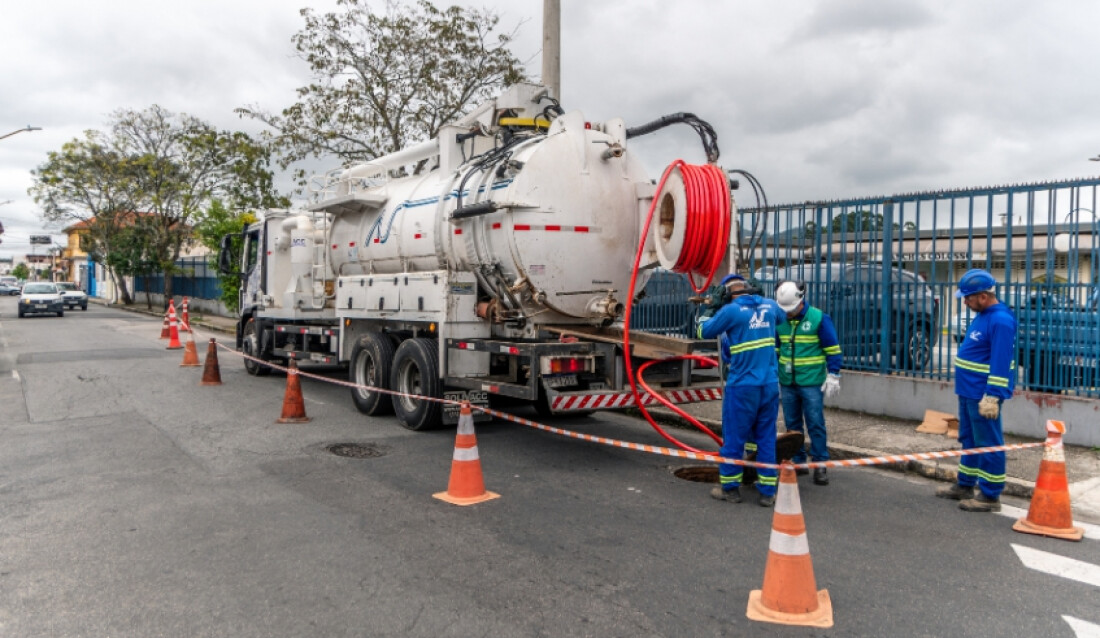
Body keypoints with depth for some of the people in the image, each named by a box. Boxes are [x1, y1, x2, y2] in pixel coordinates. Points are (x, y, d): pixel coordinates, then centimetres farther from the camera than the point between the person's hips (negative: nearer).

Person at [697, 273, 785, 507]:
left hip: (742, 386, -5)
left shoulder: (731, 310, -11)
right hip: (770, 385, 5)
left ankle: (730, 488, 17)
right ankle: (767, 491, 14)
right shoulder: (769, 305, 6)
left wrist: (703, 319, 22)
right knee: (766, 437, 11)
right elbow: (782, 318, 29)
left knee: (734, 436, 7)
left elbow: (705, 332, 0)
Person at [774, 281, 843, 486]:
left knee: (815, 424, -2)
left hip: (811, 382, -5)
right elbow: (774, 349, 17)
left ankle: (820, 465, 6)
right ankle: (797, 461, 21)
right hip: (787, 383, 5)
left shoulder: (819, 318, -8)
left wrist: (833, 376, -9)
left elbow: (833, 350, -5)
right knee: (792, 424, 11)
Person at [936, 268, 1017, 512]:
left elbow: (1000, 363, -23)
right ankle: (965, 486, 29)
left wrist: (992, 396, -25)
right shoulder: (982, 316, 12)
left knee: (987, 444, -1)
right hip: (969, 391, 10)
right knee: (969, 440, 18)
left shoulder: (1000, 320, -19)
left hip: (983, 395, -10)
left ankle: (990, 496, 8)